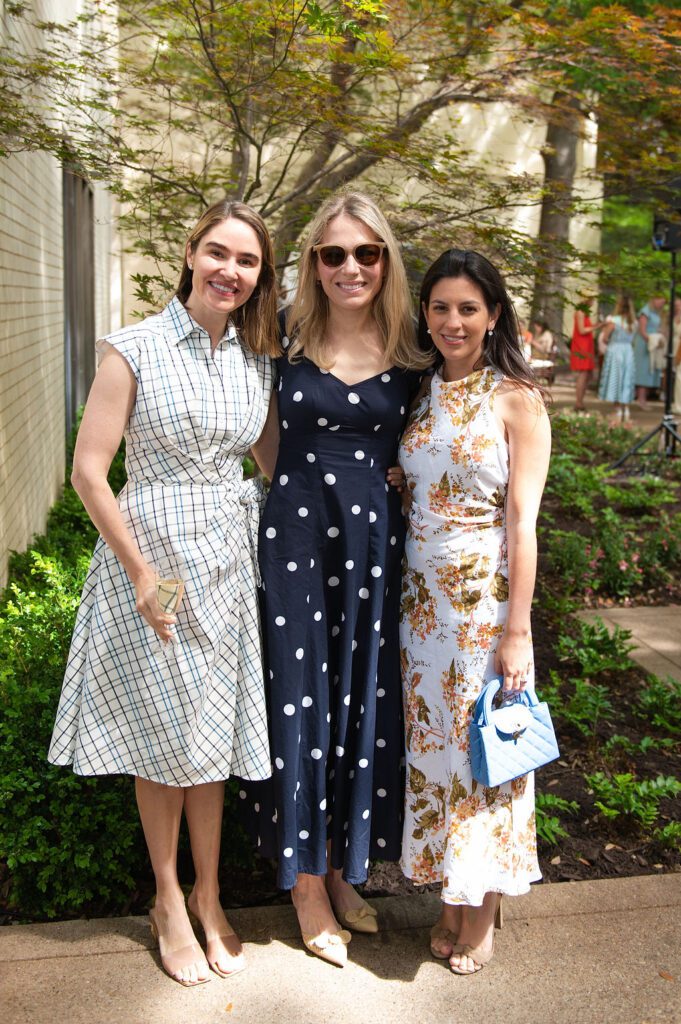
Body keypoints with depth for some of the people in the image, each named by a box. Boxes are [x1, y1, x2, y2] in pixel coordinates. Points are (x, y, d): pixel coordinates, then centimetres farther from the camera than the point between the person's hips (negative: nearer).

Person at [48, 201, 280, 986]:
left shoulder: (259, 359, 5)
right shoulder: (135, 349, -10)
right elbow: (88, 470, -11)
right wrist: (142, 571, -13)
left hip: (228, 558, 4)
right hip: (148, 548, -4)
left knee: (213, 730, 13)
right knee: (161, 733, 9)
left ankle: (208, 897, 31)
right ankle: (168, 900, 28)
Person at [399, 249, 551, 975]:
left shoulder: (517, 399, -7)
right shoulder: (417, 395, 7)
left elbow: (522, 519, -10)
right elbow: (403, 499, 10)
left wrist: (516, 629, -13)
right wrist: (398, 595, 5)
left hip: (485, 596, -4)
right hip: (421, 595, 5)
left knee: (481, 745, 5)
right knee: (430, 743, 12)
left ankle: (481, 914, 24)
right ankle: (450, 898, 30)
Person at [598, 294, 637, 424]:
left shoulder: (613, 320, -12)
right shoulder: (633, 322, 2)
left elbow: (605, 338, -10)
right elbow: (631, 338, 6)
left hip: (614, 351, -5)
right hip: (628, 352, 5)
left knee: (615, 381, 1)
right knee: (625, 383, 12)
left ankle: (618, 415, 0)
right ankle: (626, 415, 14)